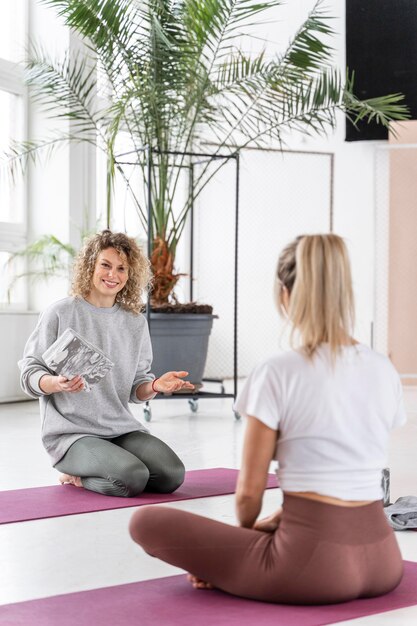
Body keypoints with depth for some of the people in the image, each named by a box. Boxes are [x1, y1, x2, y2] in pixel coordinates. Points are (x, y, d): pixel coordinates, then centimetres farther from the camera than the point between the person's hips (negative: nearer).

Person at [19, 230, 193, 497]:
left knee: (172, 475, -18)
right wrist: (58, 383, -24)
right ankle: (74, 475, 3)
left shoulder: (136, 322, 10)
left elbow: (136, 389, 12)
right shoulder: (60, 314, -3)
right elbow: (30, 375, -3)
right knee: (133, 478, -28)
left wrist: (155, 386, -11)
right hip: (72, 432, -5)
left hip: (122, 428, 5)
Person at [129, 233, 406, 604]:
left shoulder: (278, 373, -11)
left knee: (147, 522, 5)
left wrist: (247, 531, 19)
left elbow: (250, 489, -4)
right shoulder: (384, 371, 7)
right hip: (381, 560, 5)